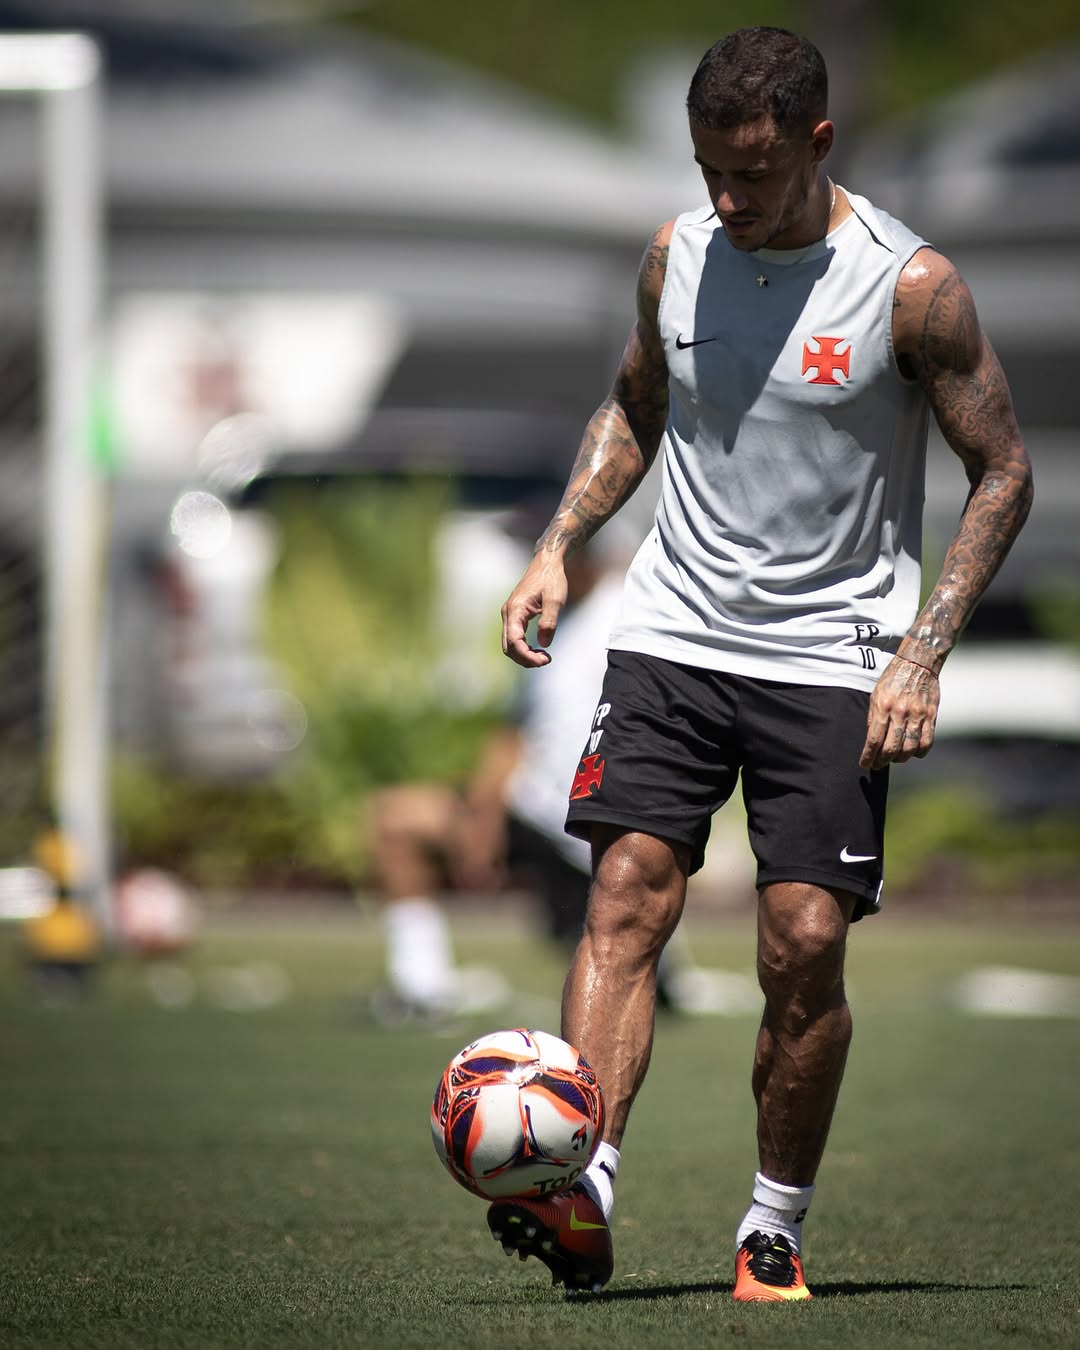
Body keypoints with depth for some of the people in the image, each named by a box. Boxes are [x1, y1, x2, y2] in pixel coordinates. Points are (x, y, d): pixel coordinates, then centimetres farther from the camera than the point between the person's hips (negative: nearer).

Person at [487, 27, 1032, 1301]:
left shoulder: (909, 285, -10)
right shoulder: (677, 254, 3)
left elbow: (1002, 472, -4)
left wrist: (921, 654, -12)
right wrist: (557, 550, 6)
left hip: (832, 658, -3)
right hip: (671, 632, 3)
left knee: (805, 945, -7)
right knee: (626, 896, -13)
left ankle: (775, 1229, 9)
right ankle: (581, 1194, -22)